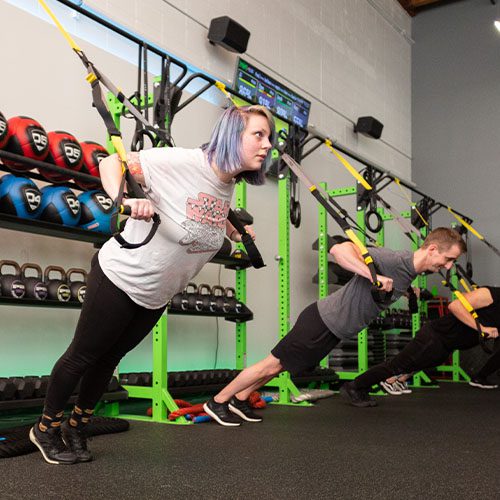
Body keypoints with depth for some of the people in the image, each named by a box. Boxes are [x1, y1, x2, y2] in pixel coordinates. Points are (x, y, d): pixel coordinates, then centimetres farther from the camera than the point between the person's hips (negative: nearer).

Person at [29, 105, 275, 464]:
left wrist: (237, 231, 9)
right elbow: (111, 162, -21)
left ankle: (76, 426, 39)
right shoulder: (182, 162, -26)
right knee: (83, 355, 8)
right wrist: (124, 201, -38)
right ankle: (46, 428, 30)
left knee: (110, 357, 19)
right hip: (121, 277, -7)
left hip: (156, 296, 7)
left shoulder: (228, 185, -3)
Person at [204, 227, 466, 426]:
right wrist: (374, 276, -43)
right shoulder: (394, 260, -26)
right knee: (273, 365, 3)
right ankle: (217, 402, 18)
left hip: (334, 329, 9)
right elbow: (339, 249, -37)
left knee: (280, 366, 19)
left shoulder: (412, 271, 4)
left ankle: (239, 400, 35)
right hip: (323, 320, -9)